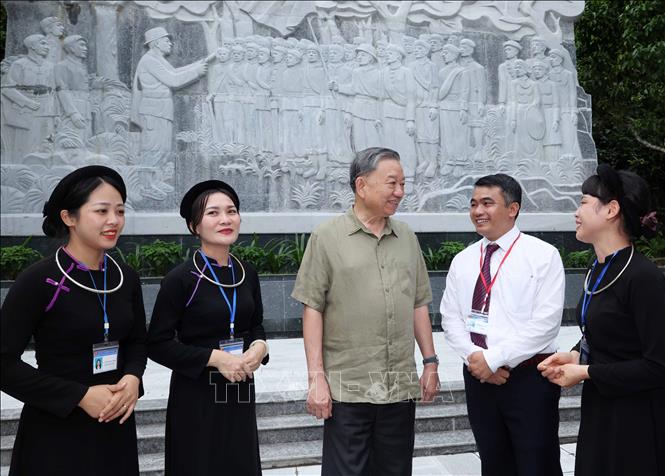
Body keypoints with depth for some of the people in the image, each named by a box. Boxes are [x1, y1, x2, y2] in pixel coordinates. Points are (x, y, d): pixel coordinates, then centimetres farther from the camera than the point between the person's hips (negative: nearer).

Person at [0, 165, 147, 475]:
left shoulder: (126, 278, 0)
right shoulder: (38, 280, -14)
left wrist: (133, 379, -8)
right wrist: (80, 396, -17)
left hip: (115, 426, 5)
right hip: (55, 431, -5)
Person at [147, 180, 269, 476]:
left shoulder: (246, 273, 3)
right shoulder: (181, 279, -13)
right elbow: (158, 344, -12)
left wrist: (259, 347, -6)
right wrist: (215, 357, -19)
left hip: (240, 391, 5)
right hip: (196, 395, -5)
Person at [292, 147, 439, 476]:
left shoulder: (407, 238, 10)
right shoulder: (328, 237, -4)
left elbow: (419, 305, 15)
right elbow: (312, 309, -6)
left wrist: (430, 362, 11)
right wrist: (317, 377, -10)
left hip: (401, 387, 4)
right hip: (347, 388, -4)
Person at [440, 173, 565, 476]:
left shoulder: (543, 255, -7)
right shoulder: (462, 260, 9)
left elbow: (545, 322, -14)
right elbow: (450, 317, 7)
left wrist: (494, 358, -17)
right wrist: (474, 357, -10)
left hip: (530, 378, -4)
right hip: (478, 377, 5)